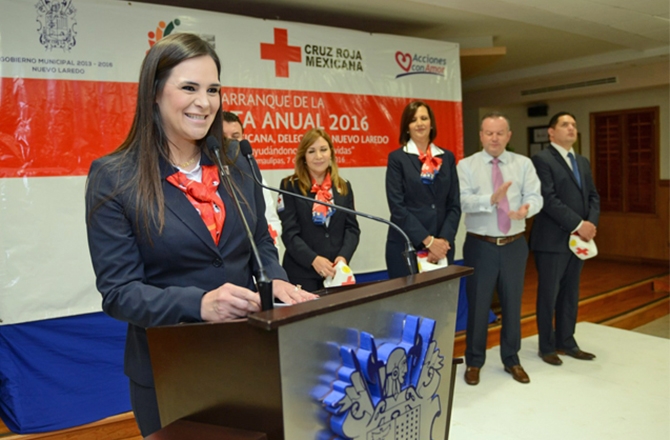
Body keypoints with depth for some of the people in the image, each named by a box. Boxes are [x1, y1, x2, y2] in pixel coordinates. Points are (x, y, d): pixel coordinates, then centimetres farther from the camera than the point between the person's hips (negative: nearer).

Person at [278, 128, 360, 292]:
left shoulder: (343, 187, 10)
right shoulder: (290, 186, -2)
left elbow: (352, 227, 7)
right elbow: (289, 232, -8)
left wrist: (343, 257, -11)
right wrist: (313, 259, -21)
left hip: (336, 271, 4)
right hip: (302, 272, -3)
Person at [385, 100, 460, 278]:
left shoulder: (447, 157, 10)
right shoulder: (397, 158, -1)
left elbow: (454, 205, 6)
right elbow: (397, 206, -8)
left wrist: (444, 240, -8)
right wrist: (428, 240, -14)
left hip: (441, 246, 3)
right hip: (405, 247, -3)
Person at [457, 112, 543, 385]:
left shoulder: (523, 164, 4)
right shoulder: (466, 165, -3)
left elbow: (535, 197, -7)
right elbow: (463, 201, -16)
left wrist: (527, 208, -30)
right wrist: (492, 199, -33)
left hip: (515, 245, 2)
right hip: (480, 245, -2)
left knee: (513, 304, 13)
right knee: (478, 305, 6)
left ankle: (511, 360, 31)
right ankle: (474, 362, 23)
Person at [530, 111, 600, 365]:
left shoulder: (583, 162, 17)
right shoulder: (542, 159, -8)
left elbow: (593, 196, 12)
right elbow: (549, 199, -17)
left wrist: (591, 224, -6)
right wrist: (579, 224, -17)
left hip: (578, 239, 7)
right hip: (552, 240, -7)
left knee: (570, 294, 13)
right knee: (549, 295, 4)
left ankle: (566, 342, 25)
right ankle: (547, 346, 16)